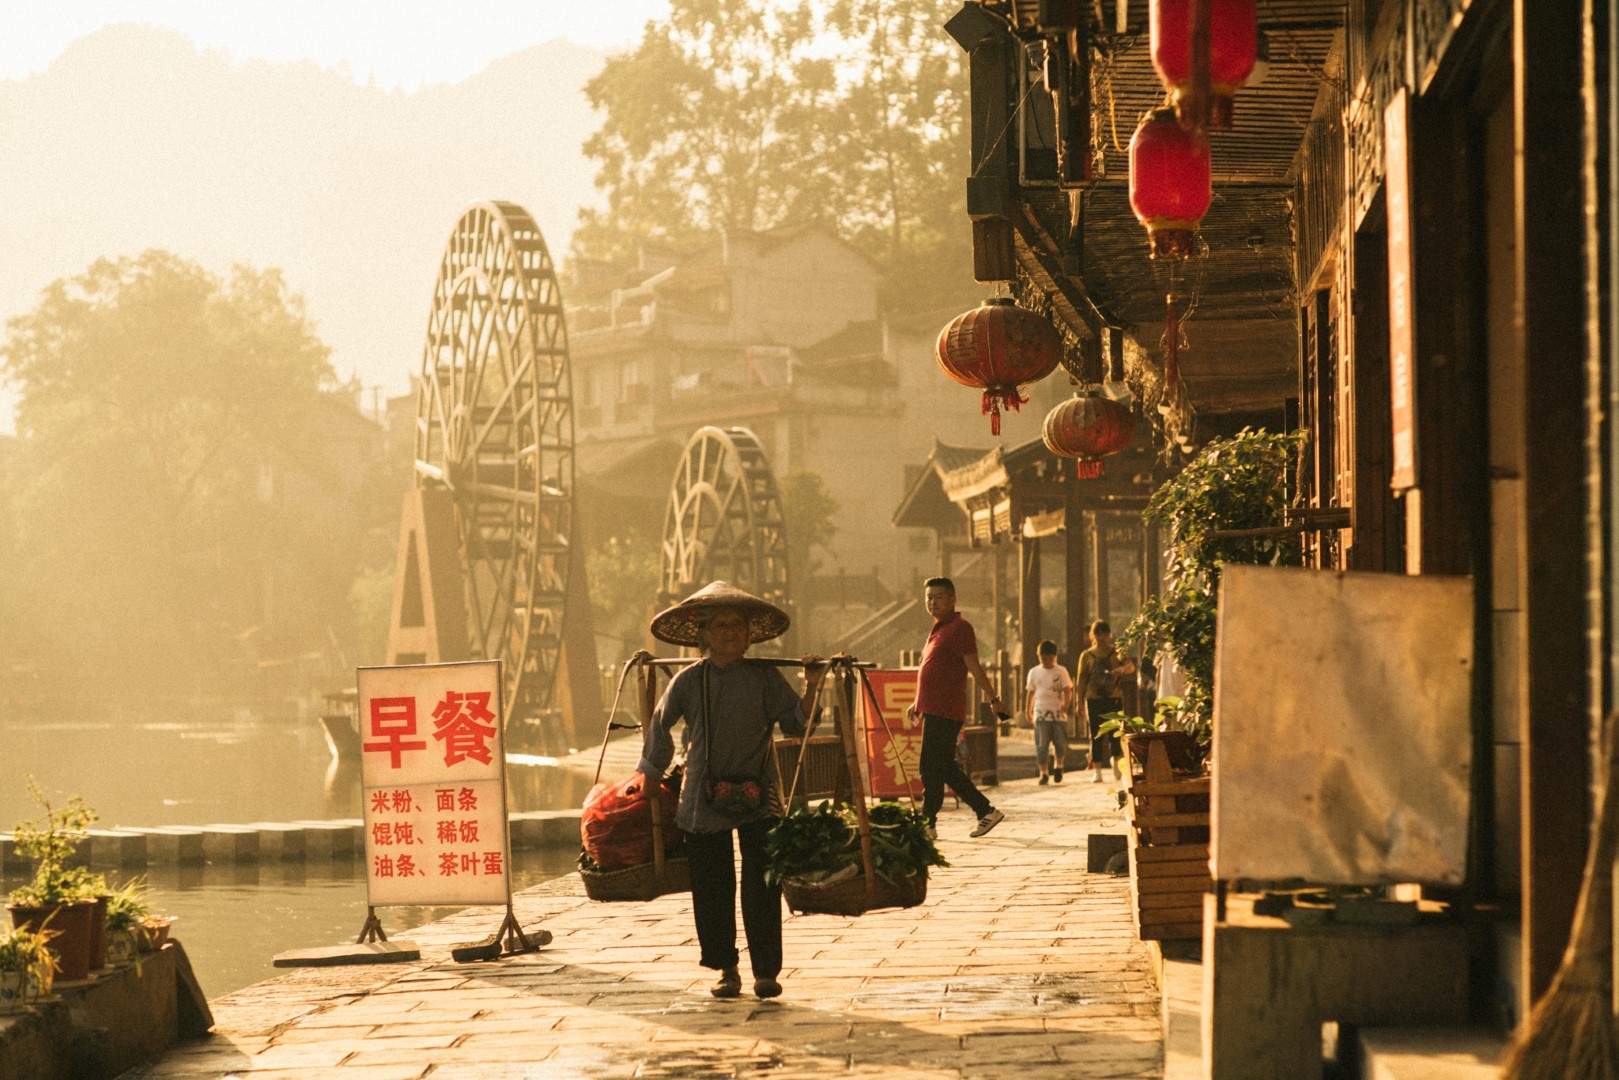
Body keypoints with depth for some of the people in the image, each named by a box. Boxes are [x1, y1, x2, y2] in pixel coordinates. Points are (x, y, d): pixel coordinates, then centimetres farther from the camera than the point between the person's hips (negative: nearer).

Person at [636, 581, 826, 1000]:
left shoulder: (765, 677, -1)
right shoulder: (689, 681, 2)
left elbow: (796, 722, -2)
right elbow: (660, 727, 17)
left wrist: (810, 688, -16)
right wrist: (650, 774, 21)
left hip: (757, 796, -1)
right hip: (704, 800, 1)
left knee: (762, 886, -4)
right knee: (711, 886, 3)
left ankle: (766, 970, 5)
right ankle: (726, 969, 16)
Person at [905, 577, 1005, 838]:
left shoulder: (959, 628, -9)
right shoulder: (940, 629, 20)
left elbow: (974, 667, -14)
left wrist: (994, 700, -15)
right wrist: (919, 703, 27)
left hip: (944, 712, -10)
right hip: (935, 709, 10)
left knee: (932, 767, -7)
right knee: (946, 768, 12)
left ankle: (928, 824, -2)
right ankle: (986, 812, 15)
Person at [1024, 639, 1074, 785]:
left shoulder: (1061, 671, 6)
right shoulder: (1034, 672, 10)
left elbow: (1067, 689, 0)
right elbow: (1031, 693, 14)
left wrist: (1066, 703, -18)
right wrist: (1028, 711, 11)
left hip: (1059, 713, -1)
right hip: (1041, 714, 1)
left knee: (1061, 743, -3)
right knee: (1041, 745, -3)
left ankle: (1058, 766, 21)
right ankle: (1043, 773, 4)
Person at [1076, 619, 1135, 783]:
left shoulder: (1117, 652, 5)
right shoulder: (1087, 656, 7)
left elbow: (1131, 667, -11)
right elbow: (1081, 680, 8)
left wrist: (1122, 669, -34)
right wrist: (1080, 702, 1)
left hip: (1114, 698, 0)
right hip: (1094, 700, 0)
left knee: (1115, 733, -4)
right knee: (1096, 737, 0)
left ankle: (1116, 766, 14)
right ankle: (1097, 771, 1)